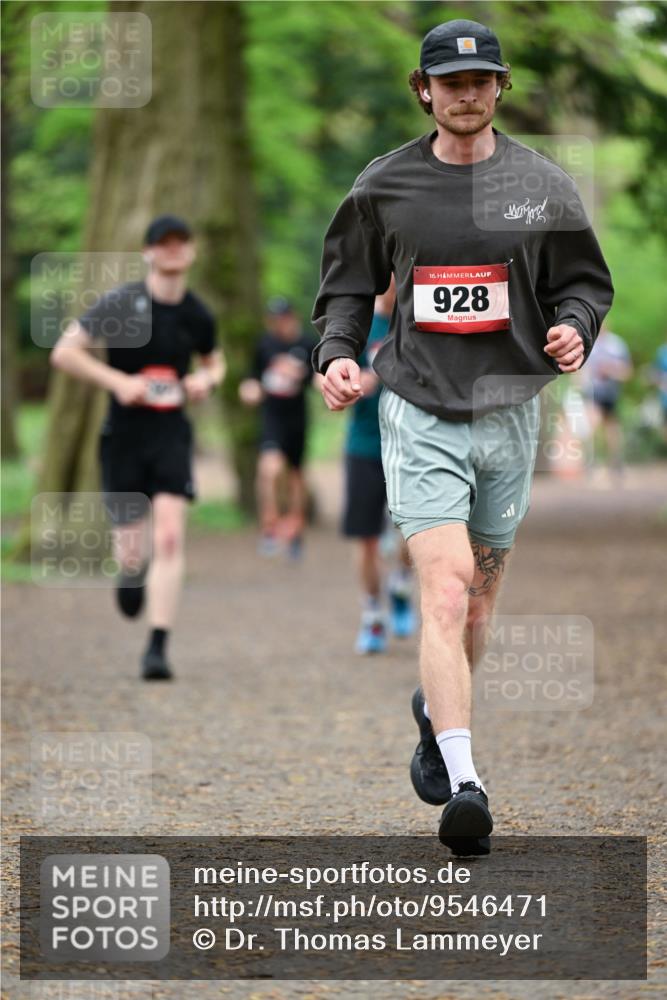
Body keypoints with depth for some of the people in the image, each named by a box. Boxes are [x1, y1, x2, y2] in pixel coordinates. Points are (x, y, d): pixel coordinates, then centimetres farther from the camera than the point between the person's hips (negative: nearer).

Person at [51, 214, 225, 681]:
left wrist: (206, 379, 1)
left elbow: (214, 361, 25)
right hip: (124, 433, -1)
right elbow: (64, 352, -8)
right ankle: (133, 572, 46)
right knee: (132, 550, 4)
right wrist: (118, 381, -18)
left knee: (169, 538, -16)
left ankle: (157, 649, -15)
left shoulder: (197, 315, 5)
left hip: (171, 432, 2)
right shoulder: (122, 302, -7)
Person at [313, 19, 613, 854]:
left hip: (508, 410, 2)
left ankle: (436, 713, 43)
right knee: (445, 588, -17)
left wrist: (574, 327, -11)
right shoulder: (383, 186, 3)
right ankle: (464, 785, -23)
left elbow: (584, 280, 10)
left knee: (479, 598, 14)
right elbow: (349, 284, 13)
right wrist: (338, 352, -4)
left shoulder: (542, 186, 3)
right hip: (419, 410, -2)